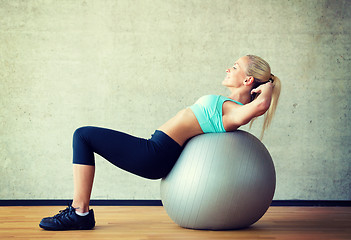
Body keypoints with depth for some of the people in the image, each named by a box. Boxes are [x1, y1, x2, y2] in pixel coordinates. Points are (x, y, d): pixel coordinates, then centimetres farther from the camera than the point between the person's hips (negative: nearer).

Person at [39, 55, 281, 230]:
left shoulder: (235, 112, -14)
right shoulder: (228, 104, 14)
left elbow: (260, 105, -34)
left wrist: (267, 87, -16)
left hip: (155, 154, -10)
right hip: (157, 154, 10)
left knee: (83, 136, -3)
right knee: (84, 135, 15)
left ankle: (80, 213, -3)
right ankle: (79, 209, 15)